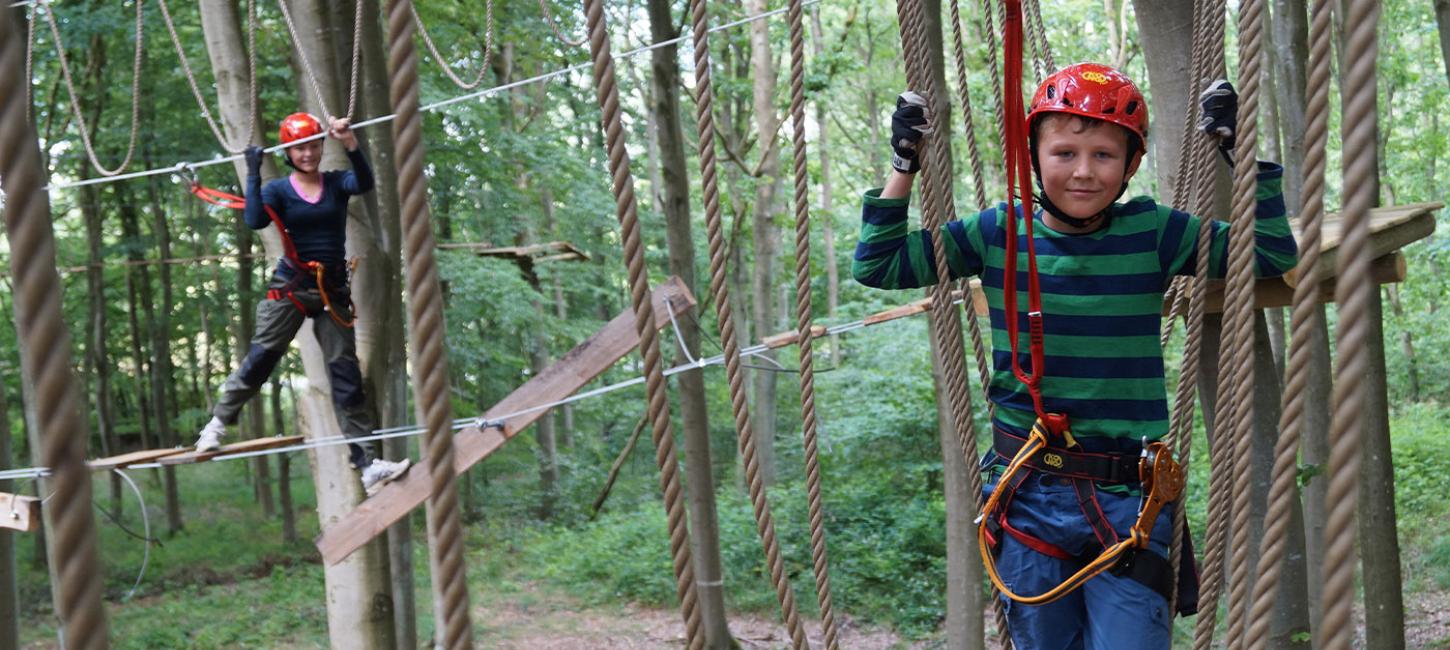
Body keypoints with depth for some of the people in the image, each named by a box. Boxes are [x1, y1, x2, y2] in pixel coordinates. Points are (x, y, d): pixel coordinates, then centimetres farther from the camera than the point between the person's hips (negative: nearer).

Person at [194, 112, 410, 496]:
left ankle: (365, 463, -2)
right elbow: (254, 221, -18)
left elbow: (365, 184, -18)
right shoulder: (279, 190, -1)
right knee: (260, 357, -3)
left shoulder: (337, 183, 4)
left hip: (332, 291, 2)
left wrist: (350, 144, -33)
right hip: (290, 288, -1)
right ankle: (218, 423, 17)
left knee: (346, 374, -1)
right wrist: (253, 174, -20)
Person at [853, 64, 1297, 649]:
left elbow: (1274, 253, -2)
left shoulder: (1152, 232, -3)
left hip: (1128, 497, -1)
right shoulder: (999, 232, -2)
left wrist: (1245, 155, -8)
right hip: (1028, 497, 2)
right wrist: (902, 169, -4)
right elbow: (877, 266, 3)